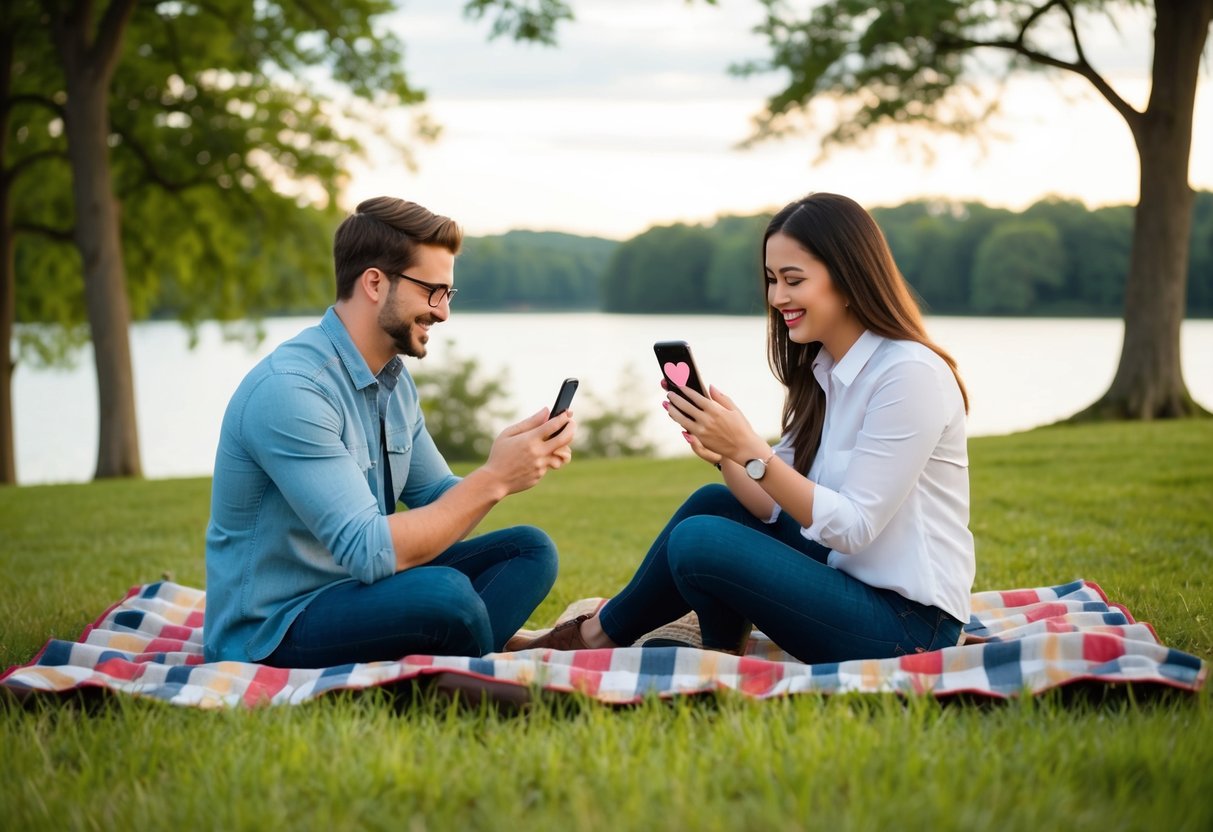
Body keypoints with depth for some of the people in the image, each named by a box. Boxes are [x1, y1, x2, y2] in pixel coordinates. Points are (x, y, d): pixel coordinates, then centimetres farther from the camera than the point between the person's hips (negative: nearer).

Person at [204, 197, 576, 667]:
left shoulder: (395, 379, 8)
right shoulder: (289, 390, -23)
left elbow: (436, 501, 11)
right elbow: (369, 552, -28)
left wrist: (516, 465, -7)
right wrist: (492, 479, -25)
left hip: (356, 588, 10)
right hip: (272, 634, -10)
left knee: (529, 549, 3)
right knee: (443, 592, -32)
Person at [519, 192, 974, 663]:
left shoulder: (910, 374, -18)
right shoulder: (822, 370, 9)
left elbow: (854, 527, -22)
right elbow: (778, 507, 5)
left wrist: (750, 450, -26)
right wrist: (724, 454, -13)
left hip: (908, 626, -9)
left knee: (699, 541, -16)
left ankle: (602, 634, 13)